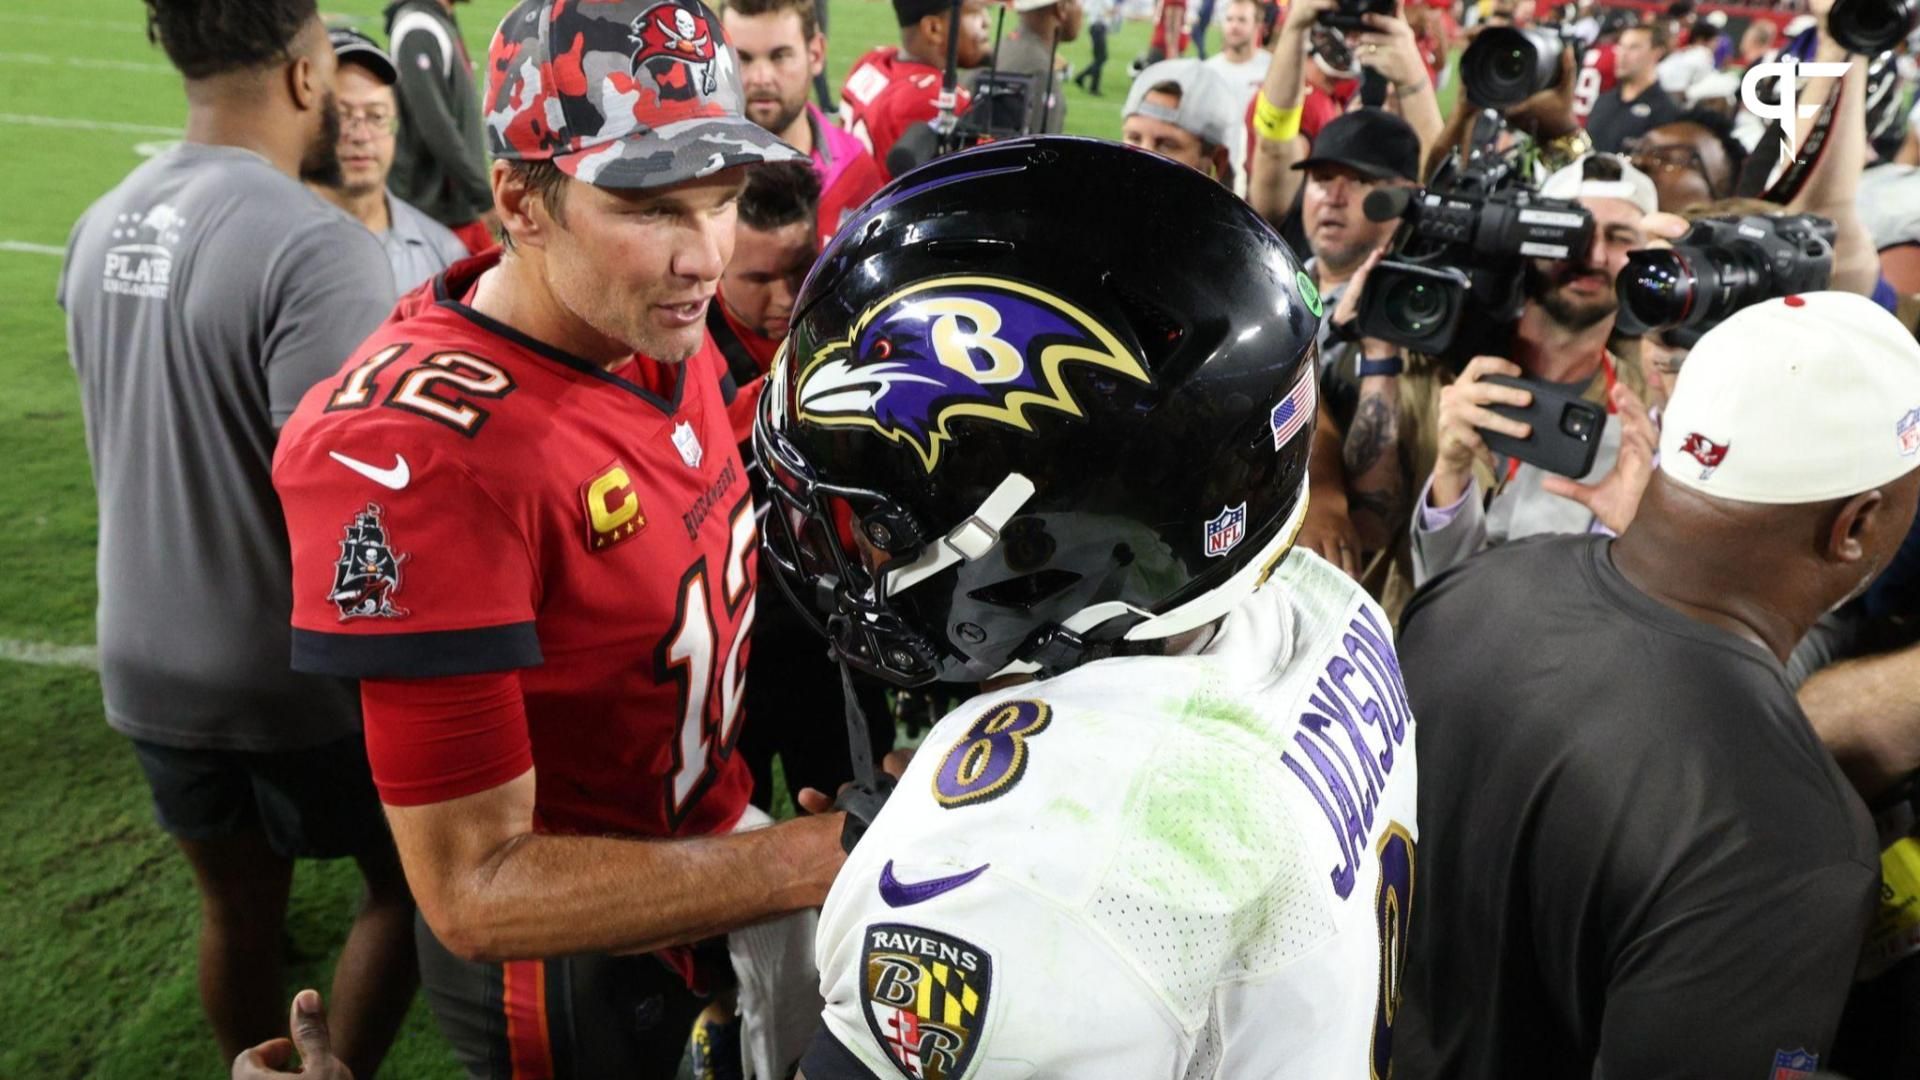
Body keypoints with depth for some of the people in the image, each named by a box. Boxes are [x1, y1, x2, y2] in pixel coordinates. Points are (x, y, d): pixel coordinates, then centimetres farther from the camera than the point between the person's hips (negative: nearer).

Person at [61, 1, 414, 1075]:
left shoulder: (102, 227, 2)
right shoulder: (319, 246, -24)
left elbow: (135, 441, 11)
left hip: (149, 665, 7)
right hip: (299, 675, -7)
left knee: (238, 907, 23)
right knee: (407, 888, 16)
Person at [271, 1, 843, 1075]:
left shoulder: (664, 337, -8)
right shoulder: (421, 454, -33)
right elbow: (479, 889, -30)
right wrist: (828, 858, -33)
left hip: (714, 842, 7)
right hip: (570, 966, -7)